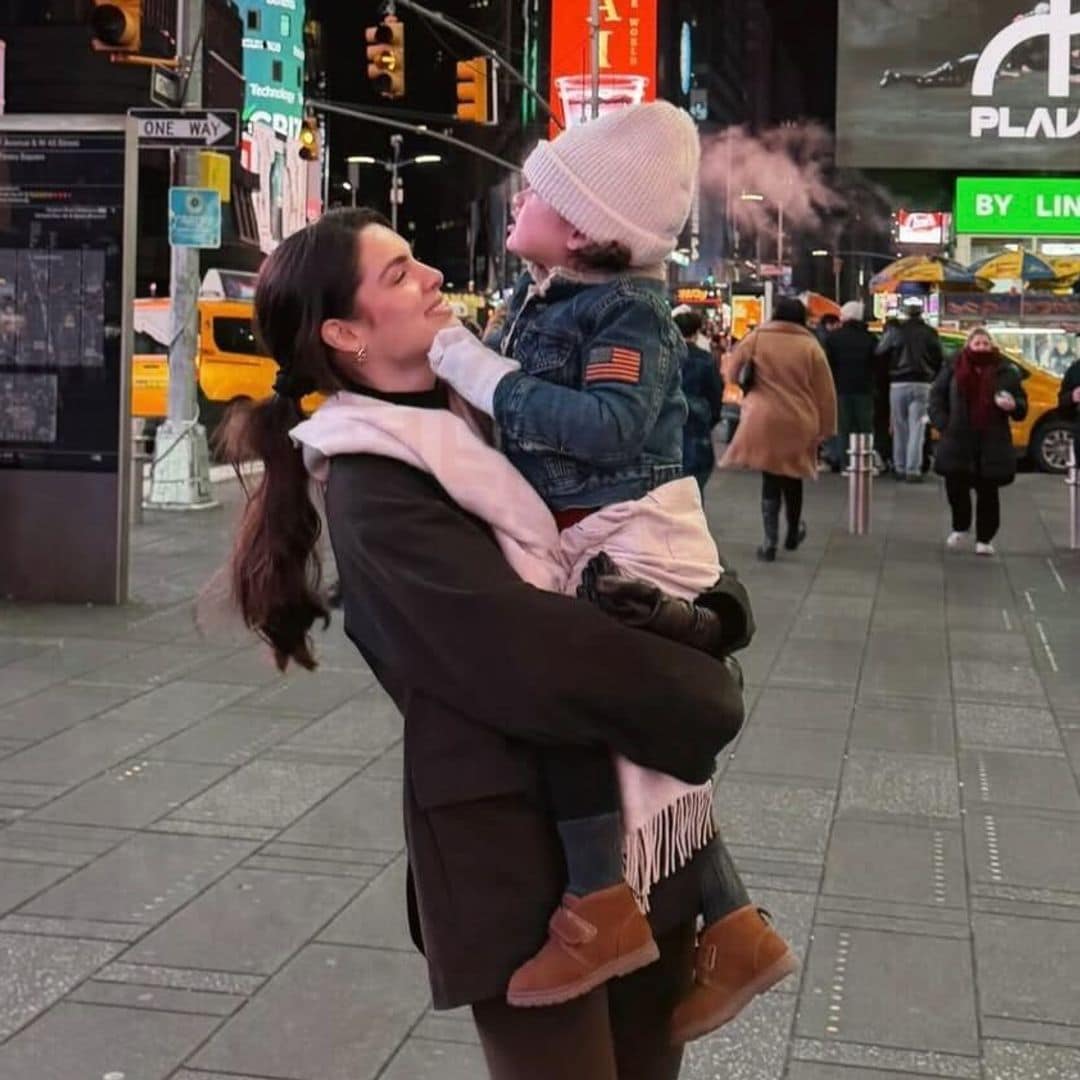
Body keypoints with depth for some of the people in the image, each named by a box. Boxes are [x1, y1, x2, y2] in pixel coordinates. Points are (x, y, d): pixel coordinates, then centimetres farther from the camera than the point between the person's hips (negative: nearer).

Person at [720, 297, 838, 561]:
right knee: (792, 478, 18)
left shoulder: (756, 338, -1)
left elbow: (731, 373, 5)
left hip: (764, 420, -1)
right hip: (799, 422, 1)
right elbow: (825, 391, 1)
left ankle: (770, 542, -1)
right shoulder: (811, 346, 0)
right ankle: (793, 533, 34)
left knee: (770, 479, 5)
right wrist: (825, 428, 8)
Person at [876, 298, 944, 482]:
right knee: (917, 429, -1)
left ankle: (900, 467, 15)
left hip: (899, 384, 0)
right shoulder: (930, 333, 0)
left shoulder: (895, 331, -5)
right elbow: (939, 360, 4)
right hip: (922, 384, 0)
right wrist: (933, 378, 16)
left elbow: (880, 353, -4)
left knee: (900, 428, 10)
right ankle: (913, 469, -8)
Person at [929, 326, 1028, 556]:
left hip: (993, 444, 0)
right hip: (958, 441, 1)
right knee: (955, 485, -1)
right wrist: (943, 424, -2)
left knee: (988, 492, 1)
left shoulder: (1006, 372, 4)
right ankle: (961, 528, 24)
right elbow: (936, 396, 10)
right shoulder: (953, 370, 4)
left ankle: (984, 539, 13)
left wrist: (1013, 406, -15)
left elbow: (1022, 406, 9)